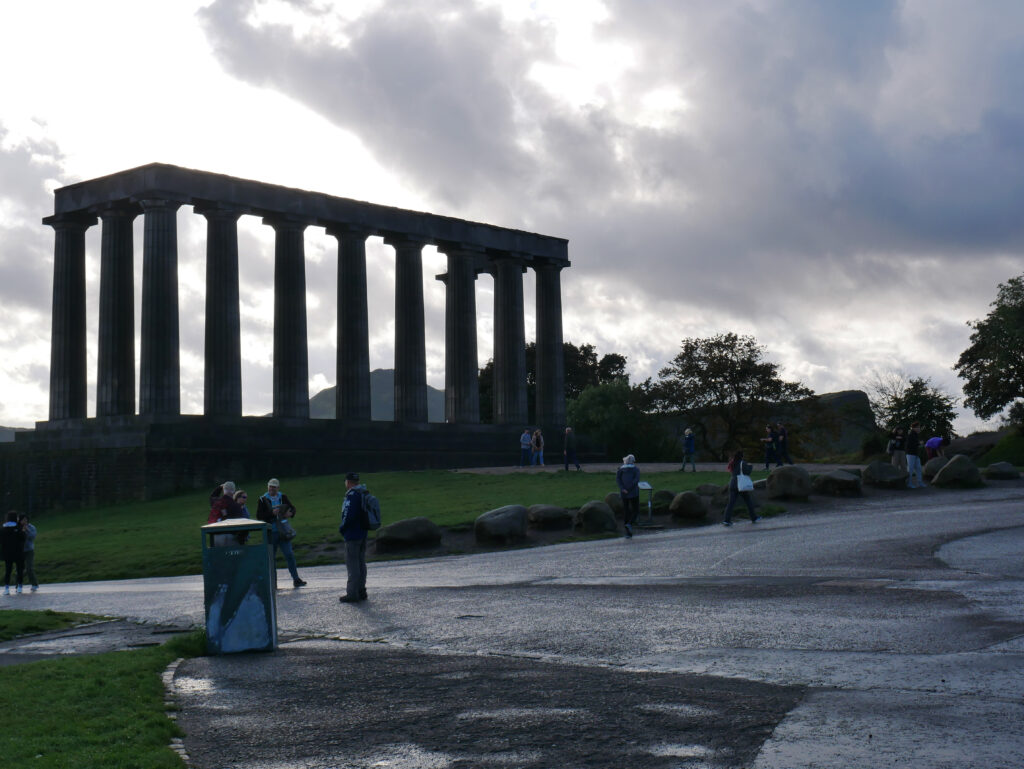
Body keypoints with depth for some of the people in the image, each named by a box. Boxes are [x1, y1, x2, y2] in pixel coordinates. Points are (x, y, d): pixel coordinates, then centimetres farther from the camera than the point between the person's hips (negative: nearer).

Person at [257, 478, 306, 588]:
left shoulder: (283, 497, 9)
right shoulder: (263, 500, 1)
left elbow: (292, 508, 10)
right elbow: (259, 515, -7)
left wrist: (290, 513, -13)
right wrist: (272, 513, -20)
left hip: (283, 531, 1)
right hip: (270, 532, -1)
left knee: (290, 555, -4)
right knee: (271, 557, 5)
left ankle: (296, 579, -1)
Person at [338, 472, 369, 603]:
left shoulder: (352, 496, -18)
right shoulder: (364, 494, 11)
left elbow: (349, 516, -25)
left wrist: (342, 528, -8)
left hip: (352, 535, -9)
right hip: (363, 534, 9)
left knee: (352, 564, -5)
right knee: (361, 563, 15)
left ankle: (352, 593, -4)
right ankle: (361, 591, 21)